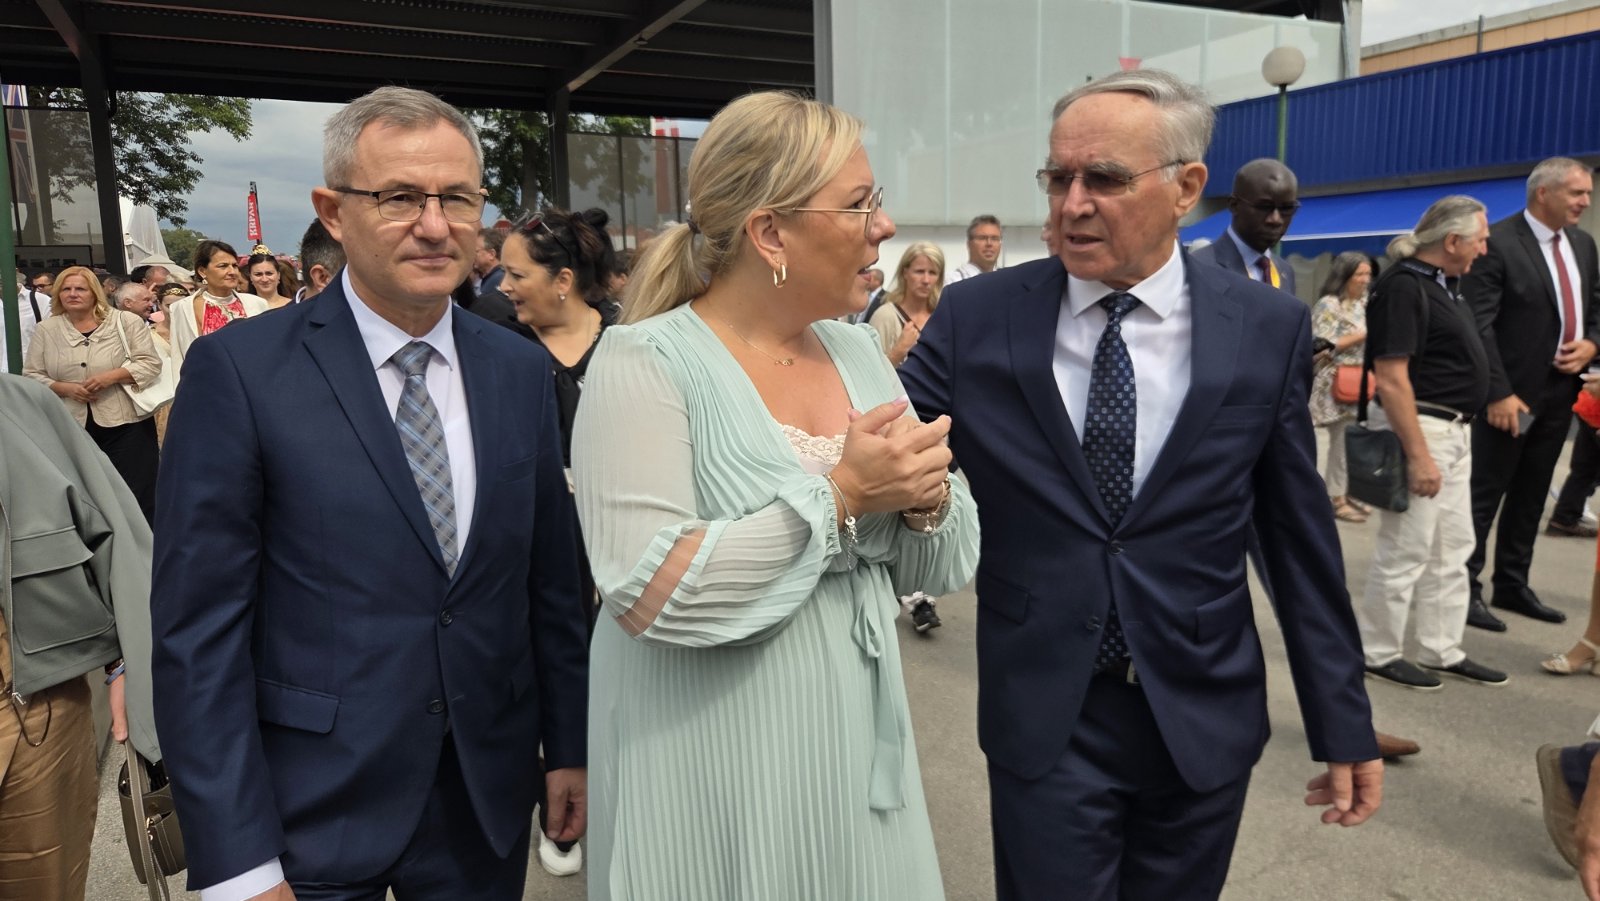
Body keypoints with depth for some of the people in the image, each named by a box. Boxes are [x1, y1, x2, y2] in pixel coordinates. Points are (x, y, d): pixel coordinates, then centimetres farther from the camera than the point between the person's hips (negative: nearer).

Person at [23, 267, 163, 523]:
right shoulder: (46, 330, 9)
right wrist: (64, 388, -10)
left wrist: (113, 376, -17)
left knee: (135, 497, 0)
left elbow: (151, 363, -4)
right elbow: (31, 375, 9)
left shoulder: (126, 321, 1)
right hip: (72, 429, 3)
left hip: (126, 424, -2)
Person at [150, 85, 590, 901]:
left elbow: (550, 580, 5)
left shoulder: (521, 370, 0)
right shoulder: (239, 370, -12)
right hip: (310, 812, -3)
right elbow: (197, 626, -12)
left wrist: (571, 745, 7)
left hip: (490, 797, 4)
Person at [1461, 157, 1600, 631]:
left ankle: (1512, 585, 22)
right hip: (1511, 394, -7)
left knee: (1530, 496, 13)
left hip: (1560, 392, 7)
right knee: (1485, 494, -1)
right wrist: (1498, 394, -20)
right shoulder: (1496, 243, -12)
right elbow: (1479, 326, -16)